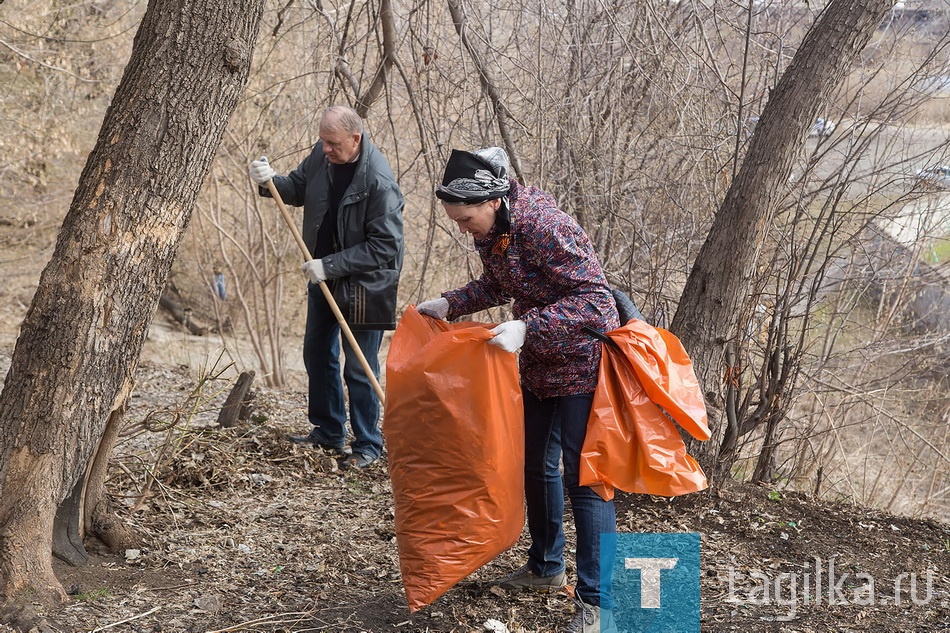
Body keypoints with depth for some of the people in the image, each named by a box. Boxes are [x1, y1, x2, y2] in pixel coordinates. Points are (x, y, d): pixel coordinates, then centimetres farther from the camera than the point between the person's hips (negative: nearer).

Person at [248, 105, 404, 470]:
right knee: (318, 356, 18)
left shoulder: (379, 181, -26)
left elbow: (384, 247, -25)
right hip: (324, 278, 8)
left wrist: (330, 265, -25)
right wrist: (271, 182, -9)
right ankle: (328, 432, 34)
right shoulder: (323, 156, -4)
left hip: (363, 286, -8)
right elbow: (298, 188, 13)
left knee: (359, 368, -1)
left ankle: (368, 445, 15)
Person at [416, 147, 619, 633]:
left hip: (580, 361, -9)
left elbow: (594, 297, -31)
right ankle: (546, 567, 37)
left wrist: (526, 327, -38)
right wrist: (448, 305, 3)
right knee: (535, 464, 19)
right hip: (537, 364, 9)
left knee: (582, 476, -7)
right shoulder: (491, 230, -3)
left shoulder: (545, 228, -29)